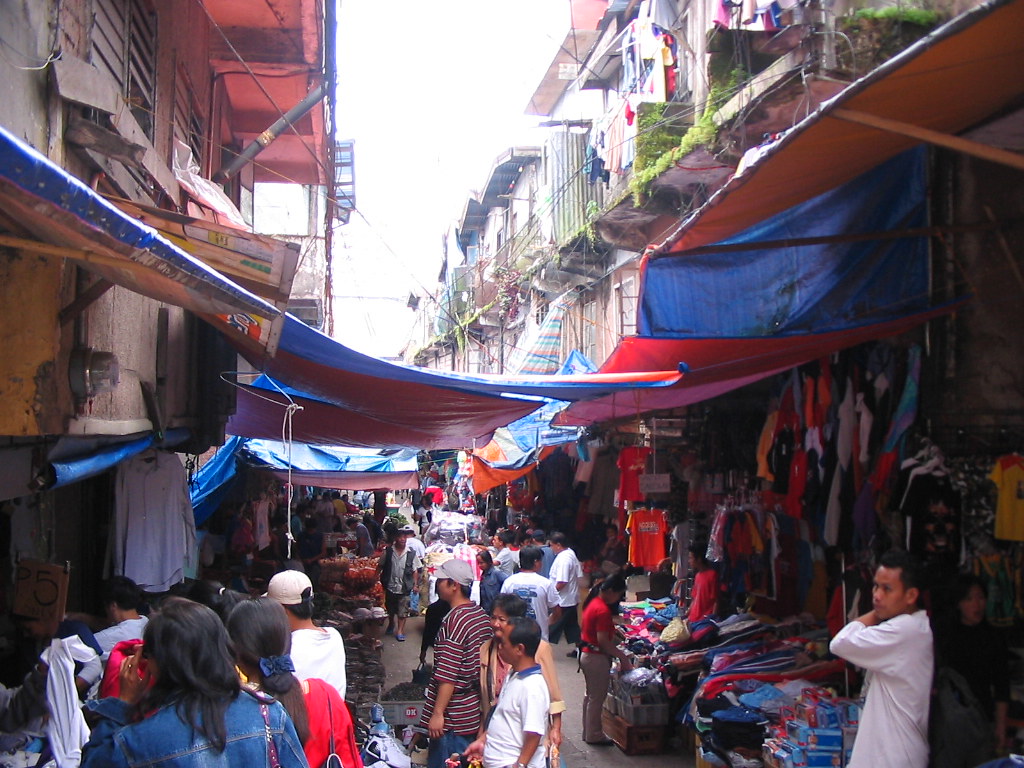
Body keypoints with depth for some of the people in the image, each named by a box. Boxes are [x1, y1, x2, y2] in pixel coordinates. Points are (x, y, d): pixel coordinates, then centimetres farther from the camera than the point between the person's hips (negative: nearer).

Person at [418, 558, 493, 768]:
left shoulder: (455, 620, -20)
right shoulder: (481, 615, 7)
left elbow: (448, 676, -22)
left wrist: (437, 714, -18)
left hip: (454, 717, -9)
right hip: (474, 710, 9)